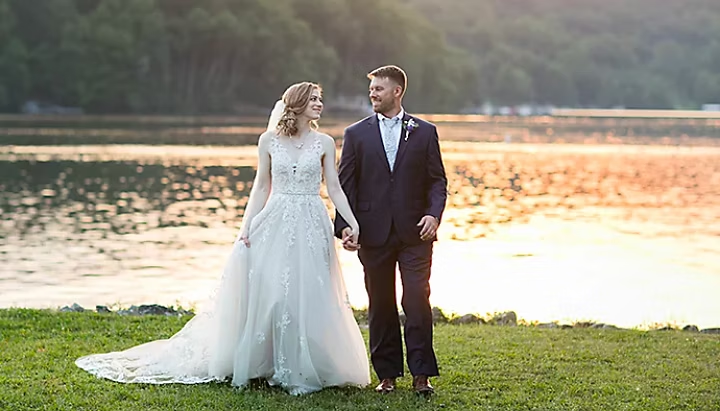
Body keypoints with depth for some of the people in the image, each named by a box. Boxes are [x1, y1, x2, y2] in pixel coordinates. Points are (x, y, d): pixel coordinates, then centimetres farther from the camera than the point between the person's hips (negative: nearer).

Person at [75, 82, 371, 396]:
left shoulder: (324, 143, 5)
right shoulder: (269, 140, 4)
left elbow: (334, 187, 3)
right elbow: (261, 186, 6)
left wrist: (353, 222, -8)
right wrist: (246, 226, -1)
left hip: (311, 228, 0)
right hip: (274, 223, 0)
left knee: (308, 299, -1)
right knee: (266, 295, 0)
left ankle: (304, 369, 11)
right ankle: (263, 365, 16)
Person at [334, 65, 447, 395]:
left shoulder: (424, 132, 7)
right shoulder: (356, 134, 8)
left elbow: (437, 180, 6)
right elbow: (346, 185, 5)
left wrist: (434, 214, -11)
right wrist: (344, 225, -6)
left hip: (414, 232, -1)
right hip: (374, 234, 1)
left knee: (417, 301, -7)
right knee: (381, 306, 6)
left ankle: (421, 374, 0)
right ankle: (387, 374, 14)